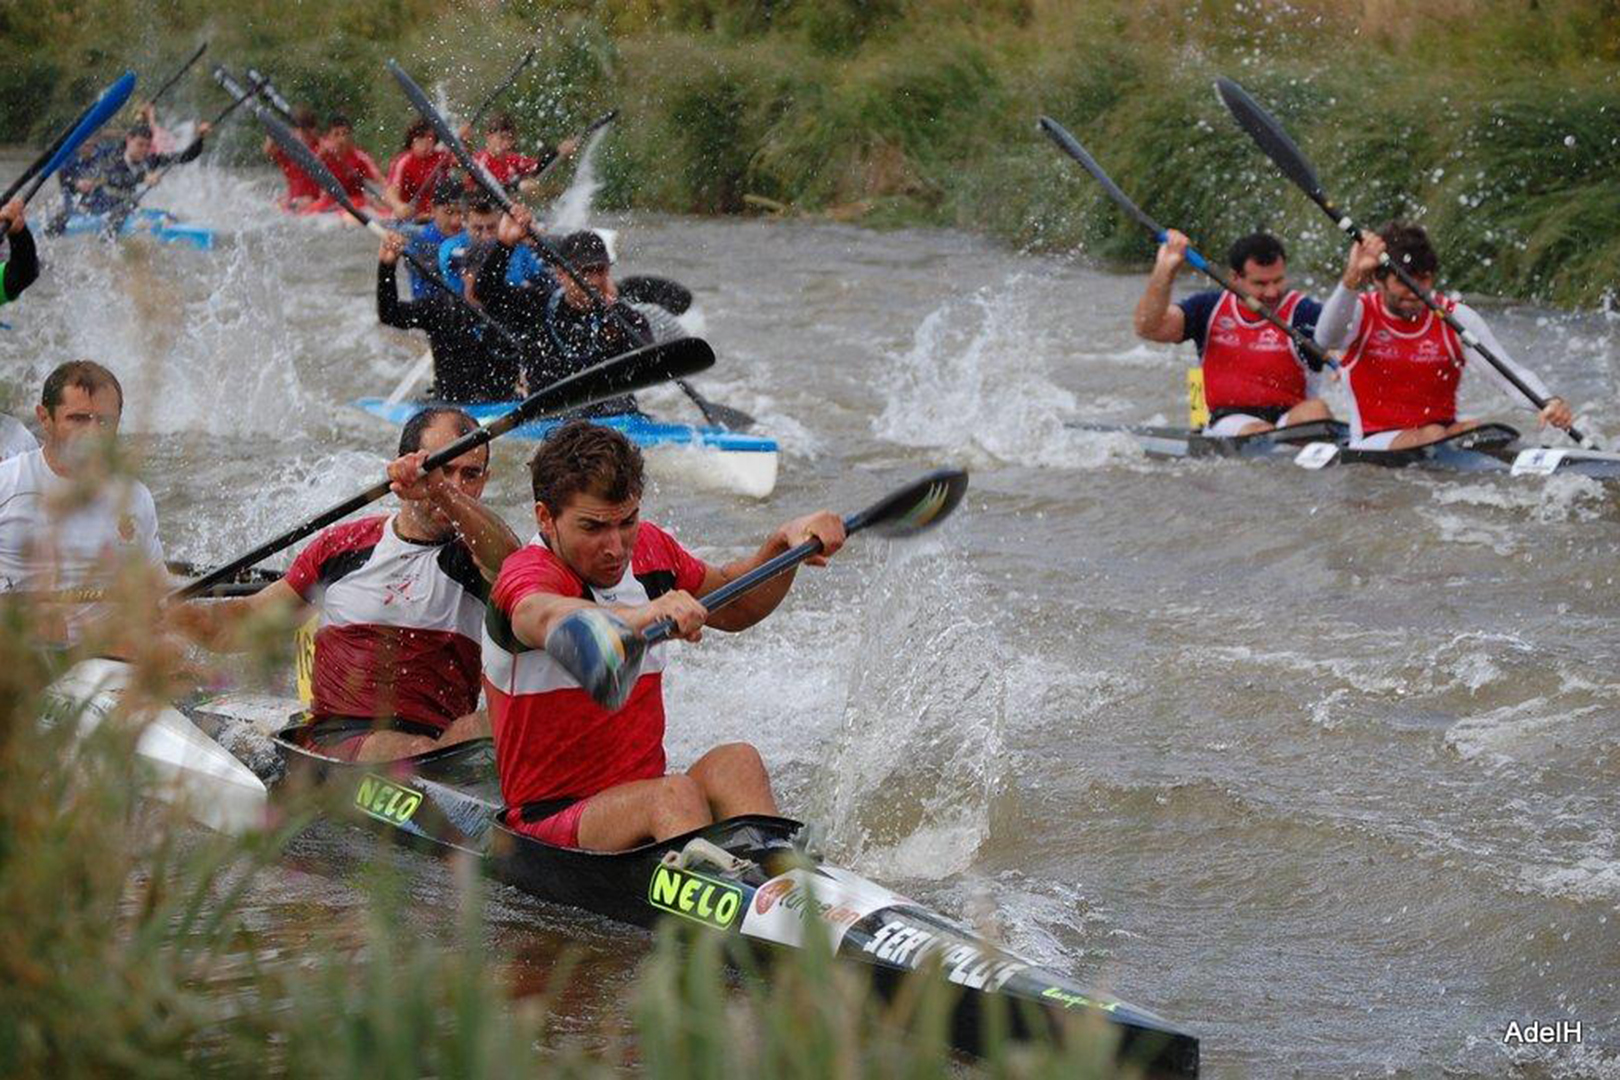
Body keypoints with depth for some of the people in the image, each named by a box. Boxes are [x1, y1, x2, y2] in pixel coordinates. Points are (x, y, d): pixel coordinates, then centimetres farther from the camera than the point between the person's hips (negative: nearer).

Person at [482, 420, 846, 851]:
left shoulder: (649, 549, 8)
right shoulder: (526, 576, -15)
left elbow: (735, 607, 27)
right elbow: (546, 620, -41)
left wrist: (786, 544, 8)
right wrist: (640, 616, -61)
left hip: (646, 801, 6)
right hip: (551, 819, -6)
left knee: (735, 761, -24)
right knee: (674, 795, -33)